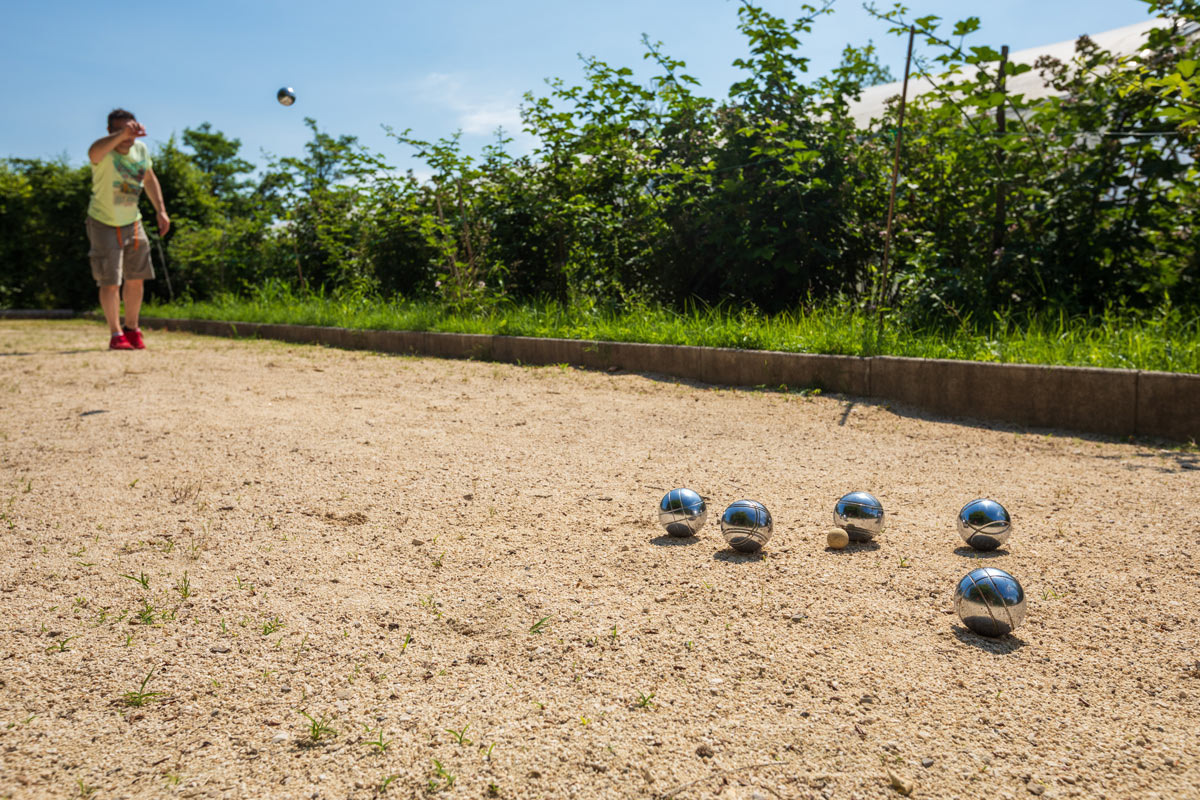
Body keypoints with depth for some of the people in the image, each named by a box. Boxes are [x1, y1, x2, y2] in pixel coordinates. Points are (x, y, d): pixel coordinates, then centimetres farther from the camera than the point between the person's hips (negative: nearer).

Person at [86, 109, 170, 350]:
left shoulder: (141, 149, -5)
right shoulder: (105, 153, -25)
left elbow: (149, 179, 13)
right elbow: (93, 152, -52)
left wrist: (161, 210, 7)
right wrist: (122, 134, -66)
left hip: (132, 222, 6)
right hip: (104, 223, -6)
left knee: (136, 279, 12)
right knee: (110, 281, -6)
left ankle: (132, 329, 27)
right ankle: (116, 335, 6)